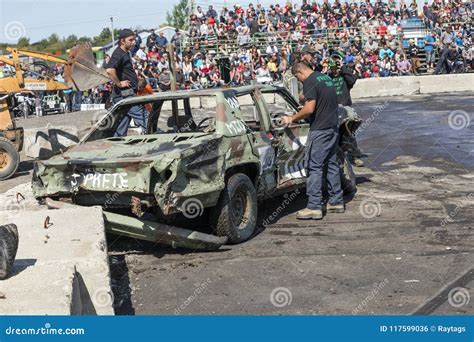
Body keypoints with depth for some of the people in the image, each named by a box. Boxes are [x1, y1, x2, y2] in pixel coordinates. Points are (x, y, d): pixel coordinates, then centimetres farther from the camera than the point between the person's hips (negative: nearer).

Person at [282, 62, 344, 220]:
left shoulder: (310, 82, -13)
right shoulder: (326, 77, 16)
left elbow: (309, 109, -20)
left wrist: (292, 119, -8)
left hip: (319, 130, -9)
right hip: (333, 128, 9)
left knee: (314, 167, -6)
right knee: (332, 164, 15)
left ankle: (314, 207, -7)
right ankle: (336, 202, 21)